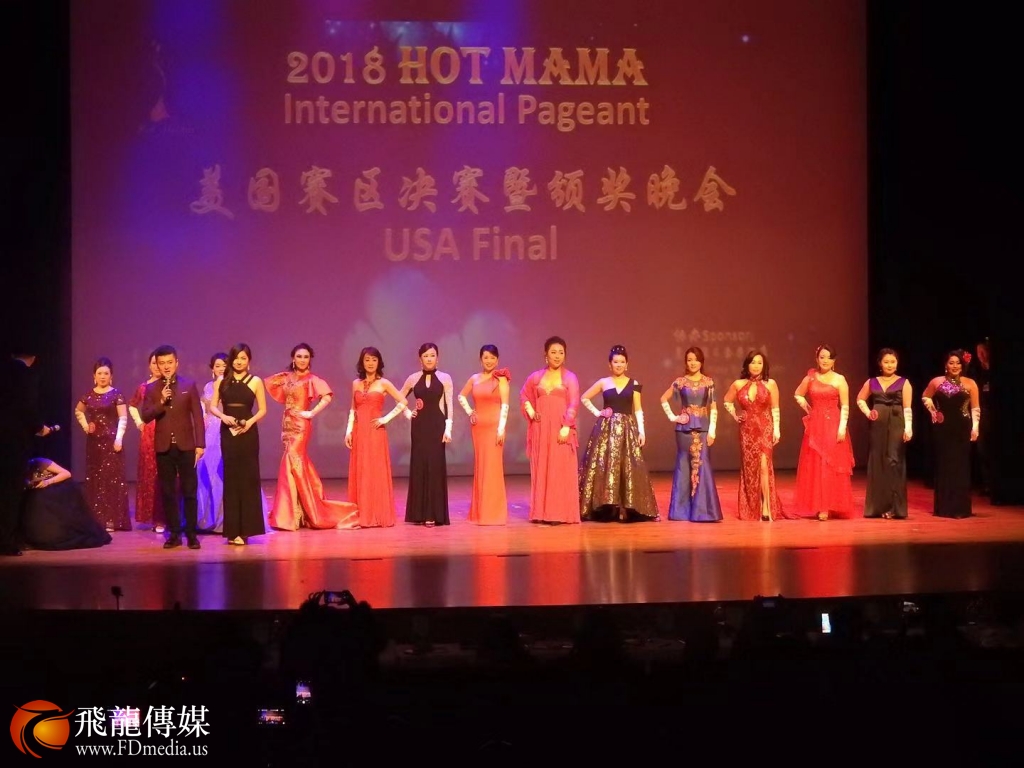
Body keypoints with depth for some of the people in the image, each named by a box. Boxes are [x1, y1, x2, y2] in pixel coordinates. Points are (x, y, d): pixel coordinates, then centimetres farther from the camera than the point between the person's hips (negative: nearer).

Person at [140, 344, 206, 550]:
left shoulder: (189, 385, 2)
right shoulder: (151, 389, 5)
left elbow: (197, 415, 1)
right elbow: (145, 416, -2)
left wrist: (200, 444, -4)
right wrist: (161, 402, -18)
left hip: (186, 446, -1)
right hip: (163, 447, 1)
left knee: (189, 491, 1)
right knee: (168, 493, 6)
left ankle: (191, 534, 8)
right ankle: (174, 534, 13)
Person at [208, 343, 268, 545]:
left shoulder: (256, 381, 1)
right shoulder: (222, 381, 7)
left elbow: (263, 409, 1)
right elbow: (212, 406, 6)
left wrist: (250, 422, -15)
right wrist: (223, 416, -14)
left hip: (248, 433, -2)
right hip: (227, 433, 2)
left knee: (248, 478, -1)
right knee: (231, 478, 4)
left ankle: (246, 528, 3)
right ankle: (233, 529, 8)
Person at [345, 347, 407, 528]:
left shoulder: (383, 383, 0)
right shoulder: (356, 384, 11)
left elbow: (402, 402, -3)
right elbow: (353, 410, 13)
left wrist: (386, 419, -8)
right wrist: (348, 431, 4)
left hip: (376, 432, -4)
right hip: (359, 433, 4)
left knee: (377, 472, -3)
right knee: (359, 473, 4)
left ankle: (379, 516, 2)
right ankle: (362, 516, 9)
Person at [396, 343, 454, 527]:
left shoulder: (445, 378, 0)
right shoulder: (413, 378, 6)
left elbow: (449, 405, -3)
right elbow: (400, 397, 19)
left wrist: (448, 428, -10)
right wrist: (407, 413, 5)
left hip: (437, 425, -2)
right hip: (419, 426, 2)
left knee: (435, 465, -4)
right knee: (419, 465, 2)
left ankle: (434, 513, -3)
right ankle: (420, 513, 8)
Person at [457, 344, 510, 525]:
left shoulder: (501, 379, -4)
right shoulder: (474, 378, 10)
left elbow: (505, 405, -10)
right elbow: (461, 396, 24)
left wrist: (501, 428, -16)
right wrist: (469, 412, 10)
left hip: (494, 425, -5)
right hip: (478, 426, 5)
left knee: (493, 466, -6)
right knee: (480, 466, 9)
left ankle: (494, 512, -3)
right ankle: (480, 511, 16)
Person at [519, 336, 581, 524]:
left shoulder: (570, 377, 1)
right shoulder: (535, 377, 10)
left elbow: (573, 404, -7)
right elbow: (524, 396, 23)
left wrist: (566, 427, -16)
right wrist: (530, 412, 5)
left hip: (561, 430, -3)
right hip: (540, 429, 3)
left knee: (561, 470, -4)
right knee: (541, 470, 4)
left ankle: (561, 513, -1)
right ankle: (541, 512, 9)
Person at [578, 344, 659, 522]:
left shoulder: (634, 384, 6)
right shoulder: (603, 383, 4)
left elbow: (638, 410, 6)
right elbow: (584, 398, 12)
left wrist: (641, 431, -2)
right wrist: (597, 412, 1)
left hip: (628, 430, 1)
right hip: (606, 429, 0)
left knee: (629, 468, -4)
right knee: (604, 466, -5)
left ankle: (628, 508, 1)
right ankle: (606, 507, 1)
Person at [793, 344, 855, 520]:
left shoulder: (840, 380, -1)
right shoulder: (810, 378, 7)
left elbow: (845, 407, -5)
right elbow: (798, 395, 23)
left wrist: (842, 427, -13)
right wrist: (807, 408, 9)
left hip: (833, 426, -3)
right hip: (815, 426, 3)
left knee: (832, 466, -4)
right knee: (814, 466, 3)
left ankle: (829, 506, -3)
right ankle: (817, 506, 9)